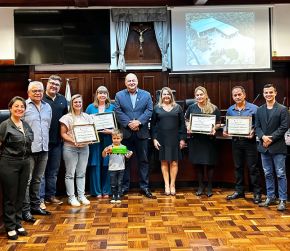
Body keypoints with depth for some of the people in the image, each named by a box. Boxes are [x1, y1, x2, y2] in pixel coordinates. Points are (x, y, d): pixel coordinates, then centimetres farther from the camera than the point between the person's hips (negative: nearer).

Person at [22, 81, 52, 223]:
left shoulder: (47, 107, 13)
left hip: (43, 149, 6)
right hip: (28, 149, -6)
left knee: (37, 180, 16)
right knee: (26, 181, -1)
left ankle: (35, 206, 27)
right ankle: (25, 210, 6)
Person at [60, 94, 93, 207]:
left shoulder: (87, 117, 10)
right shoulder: (67, 117, -2)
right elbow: (63, 134, -5)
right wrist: (73, 141, -19)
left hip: (84, 147, 4)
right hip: (70, 148, -4)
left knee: (82, 173, 9)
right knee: (70, 173, 0)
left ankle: (81, 196, 17)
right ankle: (71, 197, 8)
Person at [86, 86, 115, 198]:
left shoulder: (112, 107, 7)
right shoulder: (90, 107, 8)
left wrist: (111, 131, -12)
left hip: (108, 138, 0)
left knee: (106, 165, 2)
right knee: (95, 165, 0)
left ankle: (106, 191, 12)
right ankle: (97, 191, 9)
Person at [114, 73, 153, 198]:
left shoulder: (146, 95, 7)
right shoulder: (119, 95, 6)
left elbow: (149, 110, -3)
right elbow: (118, 112, -4)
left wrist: (139, 122, -16)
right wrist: (128, 123, -15)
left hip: (142, 133, 1)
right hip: (125, 133, 0)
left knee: (143, 160, 6)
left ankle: (144, 186, 14)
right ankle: (124, 186, 17)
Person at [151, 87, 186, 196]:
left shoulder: (177, 107, 8)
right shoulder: (157, 108, 7)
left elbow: (182, 124, 6)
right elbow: (153, 124, 6)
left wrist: (182, 138, 0)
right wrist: (154, 138, -3)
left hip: (174, 139, 0)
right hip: (162, 139, 0)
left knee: (174, 162, 1)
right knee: (164, 162, 3)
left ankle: (172, 184, 10)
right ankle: (166, 185, 9)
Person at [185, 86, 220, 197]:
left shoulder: (214, 108, 1)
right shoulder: (191, 107, 6)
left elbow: (218, 123, 7)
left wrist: (214, 128, -14)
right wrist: (188, 127, -7)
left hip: (209, 139, -1)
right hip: (196, 139, 2)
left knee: (209, 164, 2)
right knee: (198, 164, 7)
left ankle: (209, 187, 16)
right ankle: (200, 187, 20)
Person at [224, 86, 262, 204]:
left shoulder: (254, 108, -7)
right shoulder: (230, 110, 7)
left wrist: (253, 132, -24)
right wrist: (225, 130, -5)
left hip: (249, 141, -4)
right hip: (236, 141, 5)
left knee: (253, 168, 0)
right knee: (238, 167, 13)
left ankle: (257, 193, 10)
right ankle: (239, 191, 24)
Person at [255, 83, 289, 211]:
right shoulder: (259, 110, 10)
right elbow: (257, 127, 7)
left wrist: (271, 139, -15)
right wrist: (263, 137, -12)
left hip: (278, 147, -5)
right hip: (264, 147, 5)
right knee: (268, 174, 12)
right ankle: (270, 198, 23)